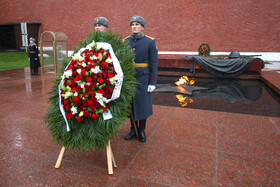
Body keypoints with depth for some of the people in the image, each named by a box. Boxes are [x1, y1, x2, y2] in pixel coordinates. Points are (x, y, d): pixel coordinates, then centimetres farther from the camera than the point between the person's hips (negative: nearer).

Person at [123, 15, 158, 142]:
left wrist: (152, 82, -12)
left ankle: (142, 130, 21)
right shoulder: (125, 41, 5)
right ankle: (133, 129, 24)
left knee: (143, 104, 3)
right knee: (131, 104, 8)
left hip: (143, 78, -3)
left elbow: (154, 63, -7)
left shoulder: (150, 42, -5)